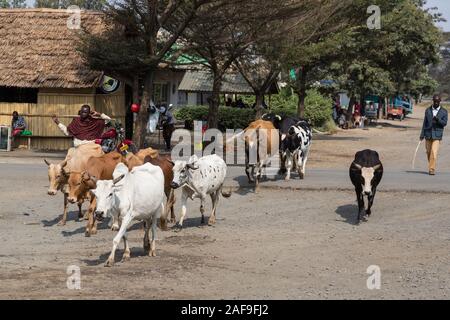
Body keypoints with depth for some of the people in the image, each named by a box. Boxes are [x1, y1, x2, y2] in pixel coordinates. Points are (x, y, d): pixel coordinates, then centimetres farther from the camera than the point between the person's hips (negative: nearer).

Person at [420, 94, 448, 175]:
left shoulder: (444, 112, 1)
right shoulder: (428, 110, 9)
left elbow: (444, 123, -5)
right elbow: (425, 123, 9)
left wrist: (438, 119, -24)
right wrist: (422, 134, 4)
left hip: (437, 135, -3)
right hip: (428, 134, 3)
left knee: (434, 153, -14)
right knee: (429, 153, 8)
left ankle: (432, 169, -15)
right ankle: (431, 167, 23)